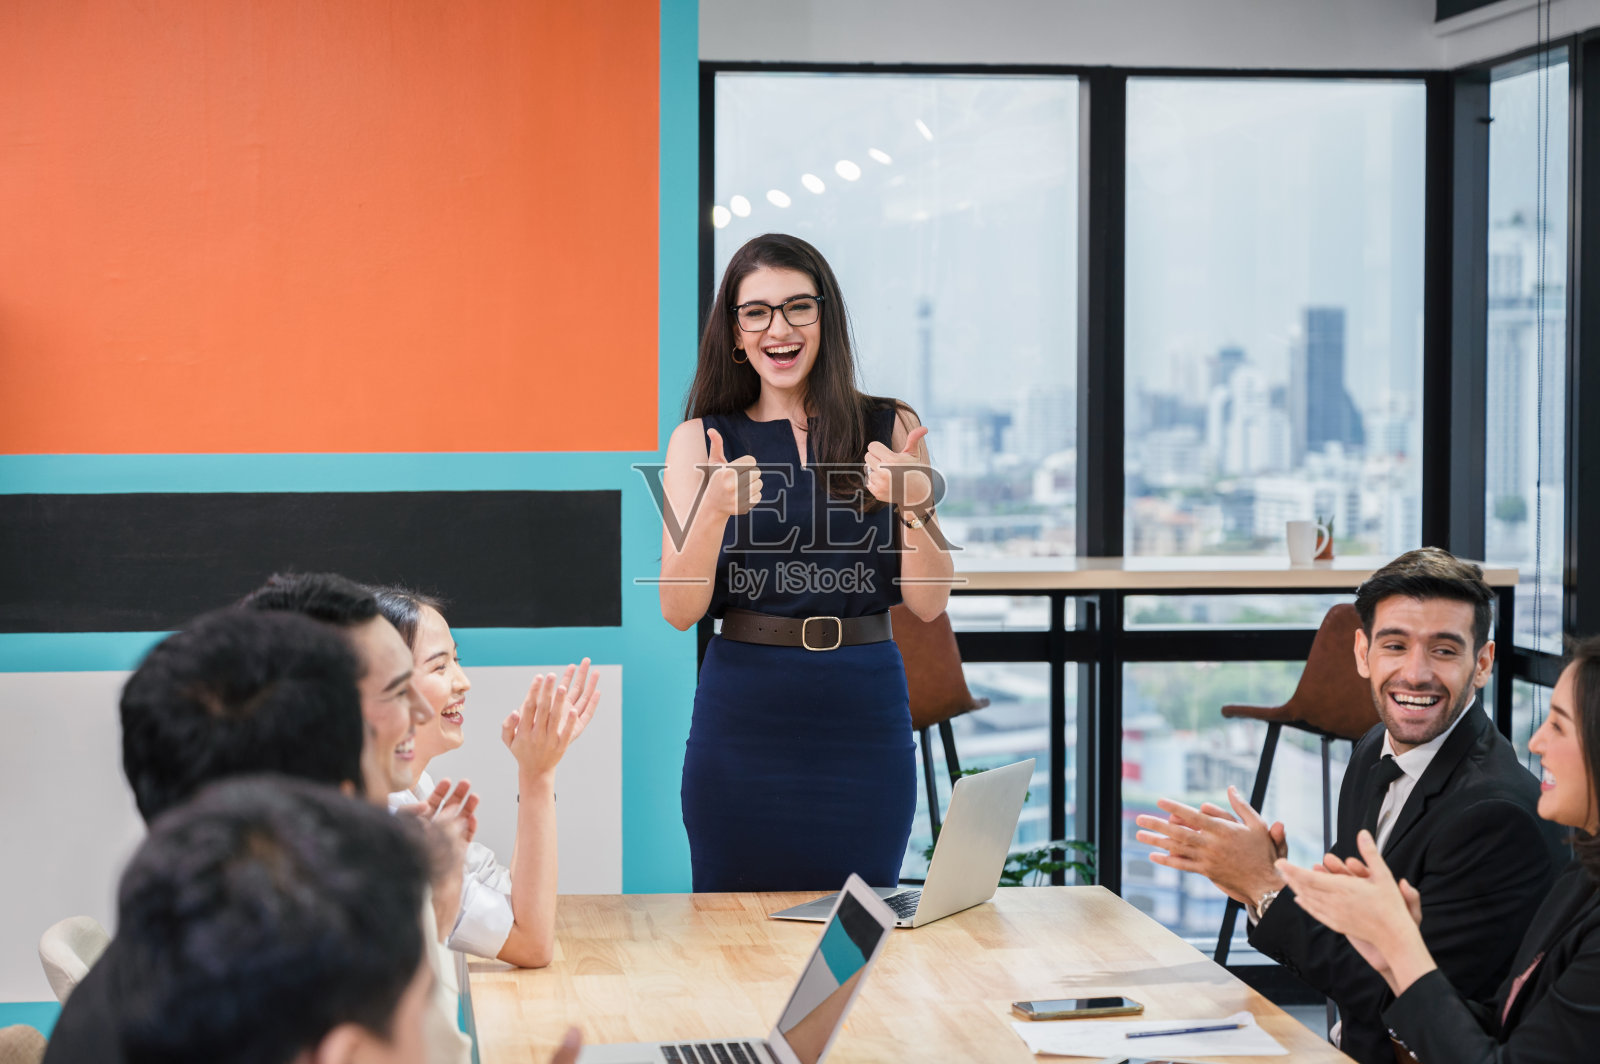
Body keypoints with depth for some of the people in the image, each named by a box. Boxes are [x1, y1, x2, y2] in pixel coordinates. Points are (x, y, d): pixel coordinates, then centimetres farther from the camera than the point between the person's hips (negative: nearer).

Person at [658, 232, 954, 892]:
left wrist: (913, 503, -16)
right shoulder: (701, 441, 3)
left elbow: (928, 603, 1)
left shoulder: (890, 431, 5)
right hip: (744, 717, -1)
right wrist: (714, 510, -21)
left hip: (865, 720, 1)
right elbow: (679, 611, -5)